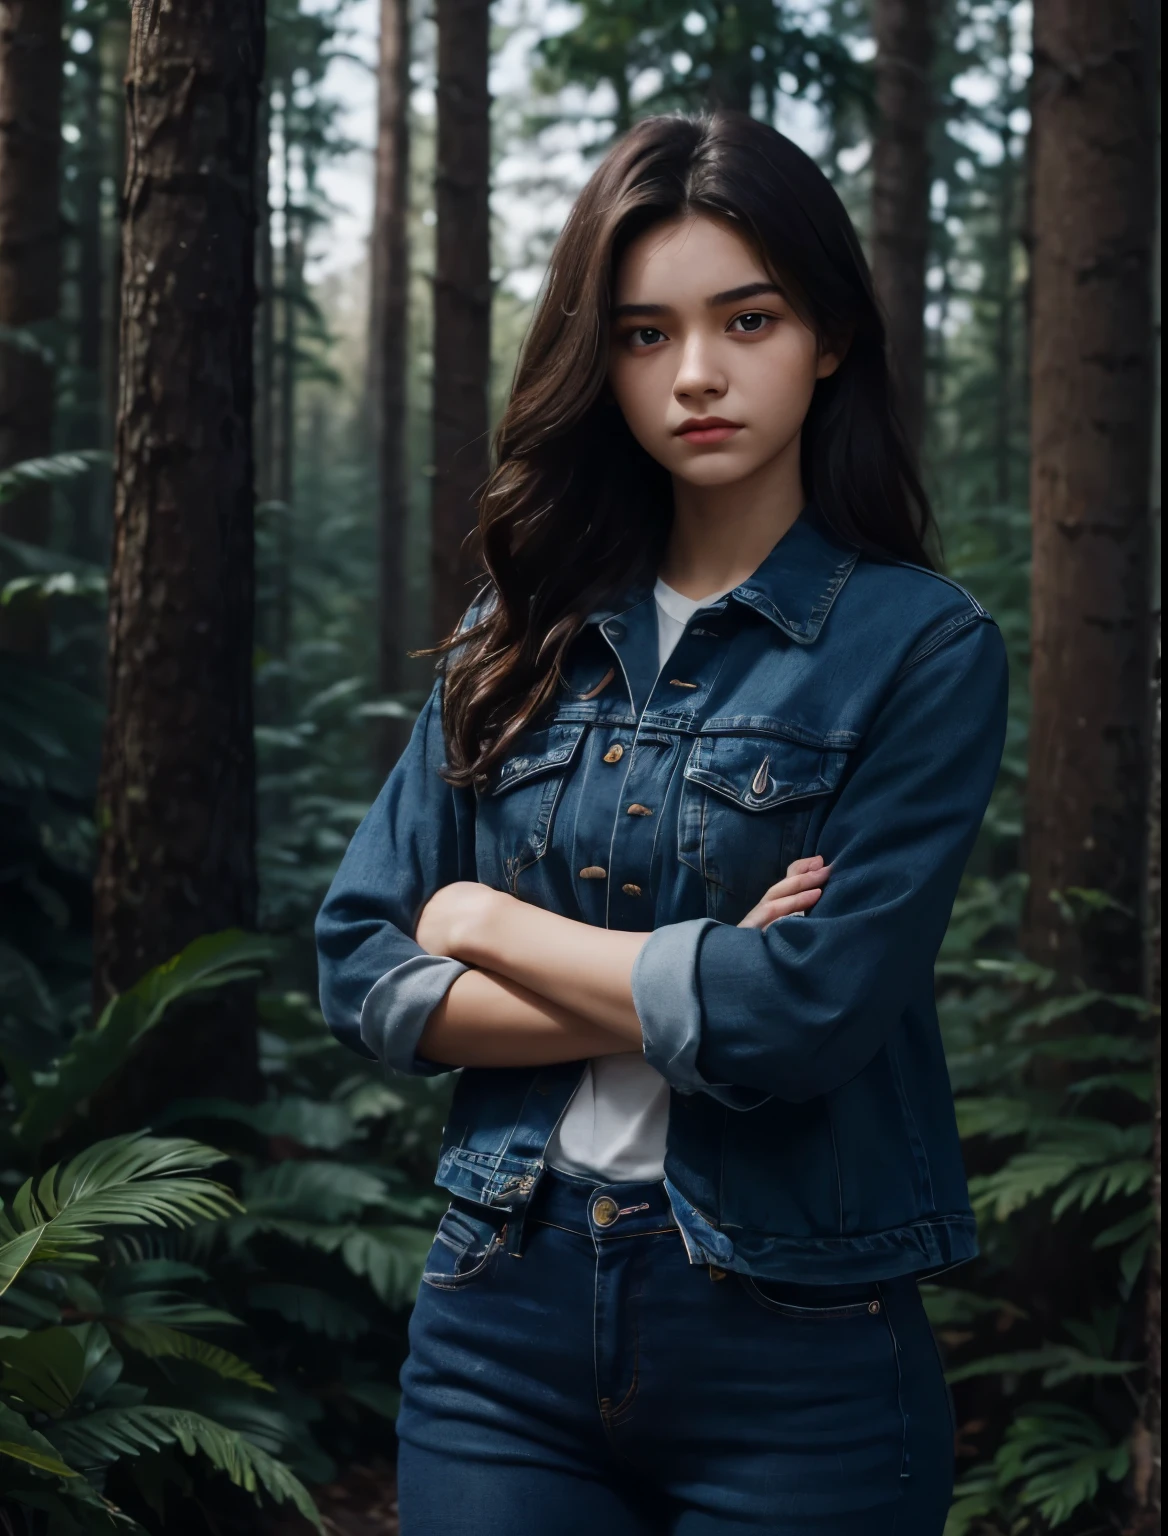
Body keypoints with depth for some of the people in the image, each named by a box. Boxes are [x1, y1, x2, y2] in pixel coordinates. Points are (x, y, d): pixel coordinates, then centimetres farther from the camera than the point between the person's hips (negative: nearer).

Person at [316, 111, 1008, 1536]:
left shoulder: (921, 648, -8)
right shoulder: (520, 637, 5)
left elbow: (807, 1014, -19)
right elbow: (363, 973, 0)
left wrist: (492, 924, -6)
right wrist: (678, 999, -13)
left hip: (798, 1355, -3)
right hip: (499, 1319, 3)